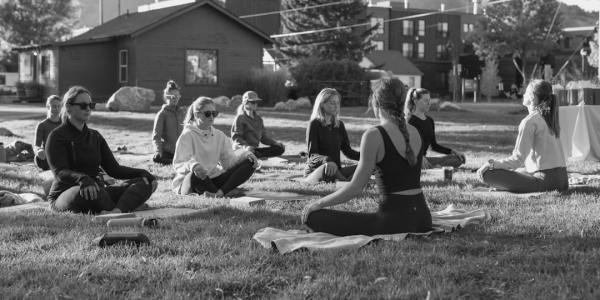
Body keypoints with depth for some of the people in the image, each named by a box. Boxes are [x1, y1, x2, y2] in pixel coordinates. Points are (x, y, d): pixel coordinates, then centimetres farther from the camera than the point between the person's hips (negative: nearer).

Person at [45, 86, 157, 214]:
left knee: (146, 182, -14)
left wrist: (142, 173, -4)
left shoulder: (95, 136, 19)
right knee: (89, 192, -43)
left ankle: (117, 211, -43)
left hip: (97, 192, 7)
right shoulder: (57, 136, -2)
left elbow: (114, 169, 14)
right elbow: (59, 172, -17)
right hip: (64, 196, -7)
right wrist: (83, 179, -39)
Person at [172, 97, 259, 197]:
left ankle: (220, 192, -30)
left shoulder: (219, 135, 12)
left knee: (249, 164, -10)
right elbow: (178, 164, -17)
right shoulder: (187, 135, -6)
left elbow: (229, 160, 6)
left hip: (213, 179, 6)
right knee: (195, 175, -43)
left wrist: (245, 154, -14)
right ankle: (227, 193, -22)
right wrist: (192, 165, -40)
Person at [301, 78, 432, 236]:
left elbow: (356, 186, -13)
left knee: (313, 217, -11)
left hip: (395, 220, -8)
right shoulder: (414, 132, 8)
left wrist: (319, 203, -3)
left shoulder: (374, 135, -14)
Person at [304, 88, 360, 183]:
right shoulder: (314, 124, -7)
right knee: (327, 168, -41)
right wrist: (326, 160, -40)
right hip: (314, 173, -6)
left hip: (336, 172, 6)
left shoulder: (339, 124, 12)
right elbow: (312, 155, -17)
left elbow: (347, 150, 9)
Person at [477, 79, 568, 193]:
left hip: (546, 180, -9)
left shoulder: (529, 121, -11)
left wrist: (491, 164, -9)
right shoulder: (548, 118, 15)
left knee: (488, 173, -13)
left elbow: (518, 157, -15)